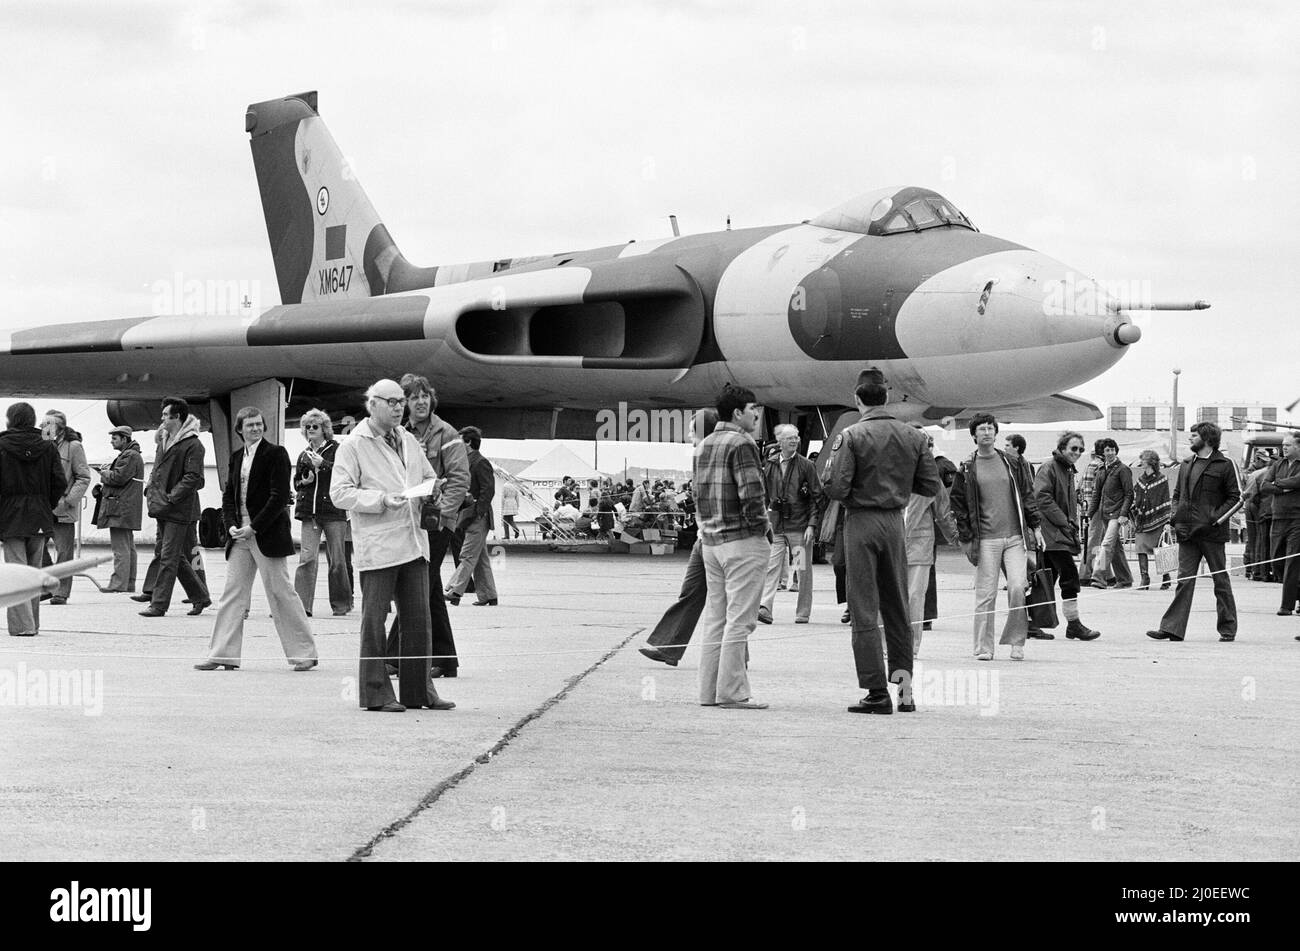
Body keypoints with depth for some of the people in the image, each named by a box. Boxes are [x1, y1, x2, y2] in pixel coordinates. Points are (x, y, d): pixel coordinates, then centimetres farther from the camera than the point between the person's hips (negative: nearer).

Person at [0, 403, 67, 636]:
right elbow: (60, 483, -1)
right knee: (34, 570, 14)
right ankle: (33, 623, 18)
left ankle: (22, 624, -10)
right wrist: (47, 505, 12)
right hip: (40, 519, 3)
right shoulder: (48, 448, 2)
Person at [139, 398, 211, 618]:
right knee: (176, 556, 13)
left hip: (179, 511, -9)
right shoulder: (164, 441, 15)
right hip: (162, 509, 9)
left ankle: (159, 604, -4)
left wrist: (170, 498, -20)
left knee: (168, 557, -7)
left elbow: (193, 478, -18)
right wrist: (150, 489, 9)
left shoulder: (192, 445, -12)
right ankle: (200, 596, 24)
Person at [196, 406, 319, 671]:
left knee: (281, 593, -3)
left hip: (268, 535, -6)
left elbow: (279, 497, -12)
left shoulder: (275, 454, -6)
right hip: (240, 536, 6)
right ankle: (223, 654, 7)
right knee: (232, 592, 4)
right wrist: (231, 525, -3)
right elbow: (228, 495, 14)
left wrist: (254, 528, -15)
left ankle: (304, 653, 4)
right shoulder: (236, 458, 13)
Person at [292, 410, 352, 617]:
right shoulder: (304, 455, 15)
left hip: (333, 510, -3)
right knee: (307, 557, -10)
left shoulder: (336, 450, 0)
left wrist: (323, 465, -18)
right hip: (309, 513, 3)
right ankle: (302, 605, -13)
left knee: (337, 561, 2)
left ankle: (342, 605, 15)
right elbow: (296, 483, 25)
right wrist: (303, 482, 2)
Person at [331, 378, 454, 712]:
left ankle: (419, 690, 14)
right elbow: (340, 493, -9)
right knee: (374, 620, -2)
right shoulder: (353, 446, -3)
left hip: (413, 541, 6)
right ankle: (376, 693, 3)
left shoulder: (409, 442, 17)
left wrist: (432, 489, 4)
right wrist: (382, 499, -19)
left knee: (418, 619, 7)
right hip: (377, 545, -6)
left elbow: (427, 478, 28)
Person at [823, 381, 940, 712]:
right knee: (898, 607, 15)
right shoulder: (914, 437, 3)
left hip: (861, 521, -4)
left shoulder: (851, 437, -11)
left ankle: (877, 692, -1)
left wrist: (827, 472, 5)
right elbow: (931, 486, 5)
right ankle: (903, 680, 10)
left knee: (864, 610, 0)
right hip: (895, 521, 4)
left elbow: (836, 488, -16)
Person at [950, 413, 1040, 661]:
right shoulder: (966, 470, 4)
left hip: (1014, 537, 2)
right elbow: (958, 506, 5)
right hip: (986, 540, -2)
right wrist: (967, 539, -1)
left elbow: (1025, 497, 17)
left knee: (1018, 587, -10)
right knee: (985, 594, -3)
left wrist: (1035, 527, 10)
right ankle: (983, 647, 4)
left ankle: (1016, 641, 3)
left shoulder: (1011, 463, 12)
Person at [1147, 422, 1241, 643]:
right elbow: (1177, 494, 22)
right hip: (1187, 533, 5)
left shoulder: (1224, 465, -3)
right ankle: (1172, 628, -3)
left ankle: (1228, 629, 12)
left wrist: (1215, 517, -14)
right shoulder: (1186, 464, 16)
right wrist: (1176, 518, 5)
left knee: (1220, 580, 4)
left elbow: (1235, 497, -5)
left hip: (1212, 533, -5)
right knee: (1184, 580, 1)